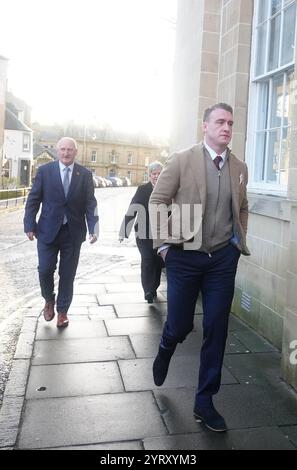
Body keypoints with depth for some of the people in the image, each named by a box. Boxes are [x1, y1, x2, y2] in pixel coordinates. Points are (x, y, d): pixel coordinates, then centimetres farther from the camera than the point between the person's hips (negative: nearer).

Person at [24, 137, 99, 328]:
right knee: (45, 270, -2)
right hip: (48, 230, 0)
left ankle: (62, 311, 24)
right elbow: (33, 200, 2)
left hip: (73, 231, 1)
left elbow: (90, 203, 0)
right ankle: (49, 301, 28)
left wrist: (94, 228, -11)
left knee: (68, 274, 7)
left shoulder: (85, 174, 2)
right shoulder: (44, 171, 0)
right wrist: (30, 225, -5)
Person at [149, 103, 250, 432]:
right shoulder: (182, 160, -6)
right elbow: (157, 201, -3)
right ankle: (164, 351, 44)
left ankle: (204, 402, 23)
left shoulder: (239, 168, 6)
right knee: (180, 324, 5)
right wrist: (162, 244, -6)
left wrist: (239, 241, 11)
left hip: (223, 259, 3)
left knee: (216, 331, 6)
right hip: (184, 257, -3)